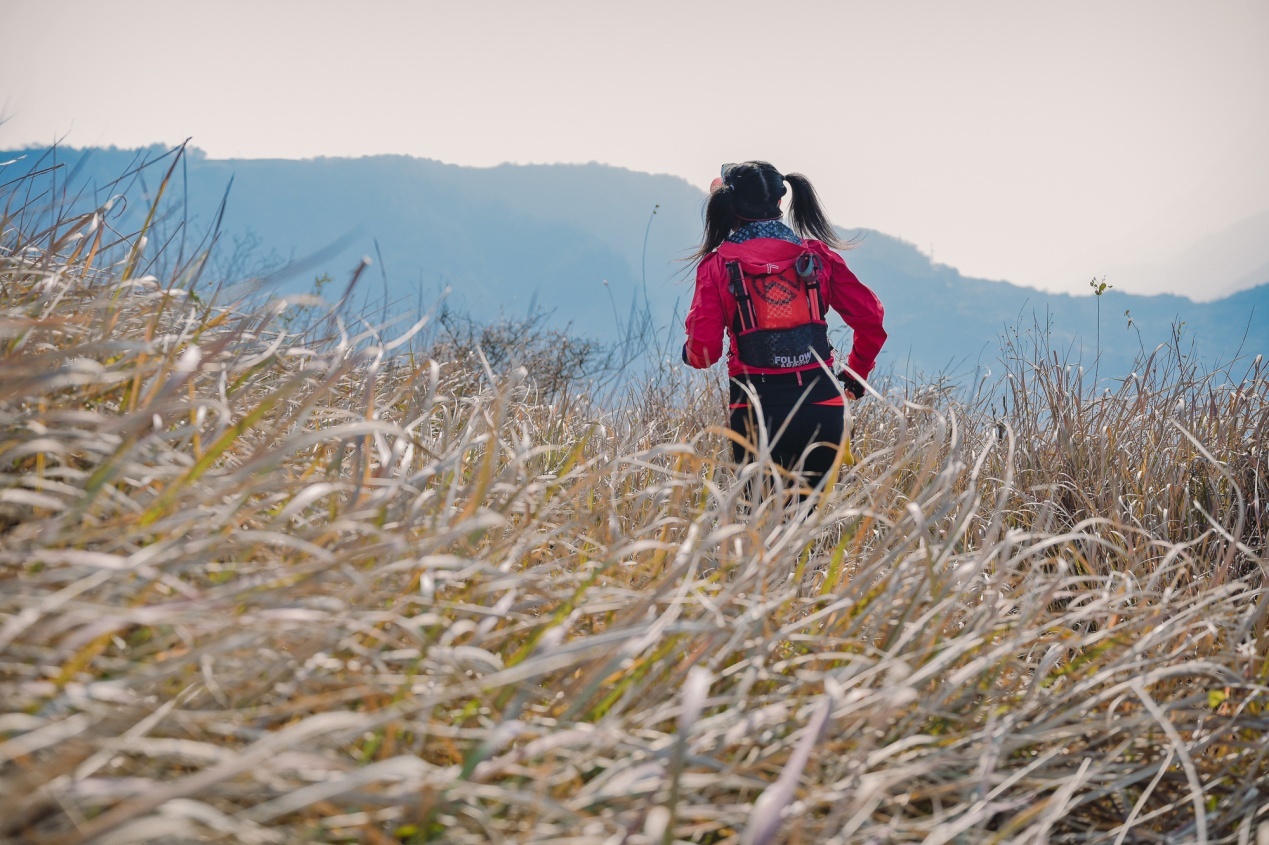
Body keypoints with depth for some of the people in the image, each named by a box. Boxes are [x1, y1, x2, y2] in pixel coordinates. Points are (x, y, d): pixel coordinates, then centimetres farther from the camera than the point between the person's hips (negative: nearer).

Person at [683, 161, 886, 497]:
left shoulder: (717, 264, 1)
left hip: (756, 411, -1)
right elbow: (870, 317, 4)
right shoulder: (818, 254, 6)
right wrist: (855, 376, 19)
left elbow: (704, 352, -4)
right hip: (821, 406, 2)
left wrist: (689, 352, 19)